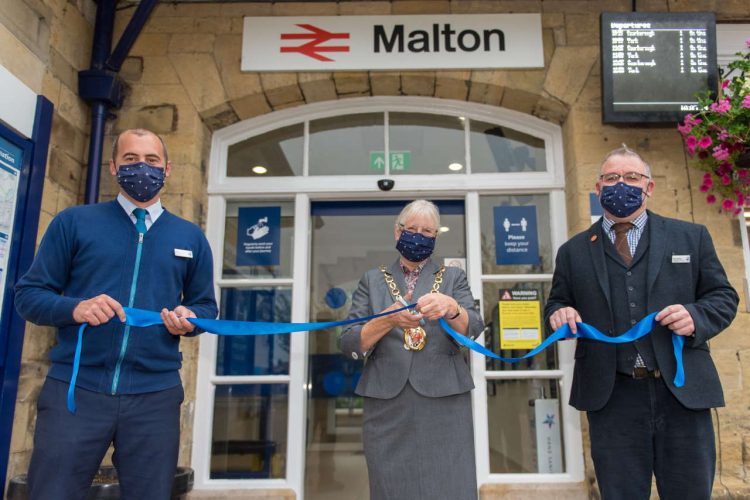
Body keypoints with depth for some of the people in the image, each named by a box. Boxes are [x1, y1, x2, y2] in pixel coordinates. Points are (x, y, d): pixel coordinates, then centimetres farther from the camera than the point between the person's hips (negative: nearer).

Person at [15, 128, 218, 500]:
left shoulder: (190, 237, 11)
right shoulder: (73, 222, 5)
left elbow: (206, 305, 15)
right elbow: (28, 293, 4)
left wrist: (189, 318, -8)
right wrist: (74, 308, -17)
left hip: (156, 395, 2)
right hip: (74, 389, -1)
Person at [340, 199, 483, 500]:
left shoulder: (453, 278, 10)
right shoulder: (372, 280, 9)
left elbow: (473, 329, -5)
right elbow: (349, 345, 0)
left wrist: (451, 308, -26)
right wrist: (388, 320, -18)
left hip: (444, 403, 0)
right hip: (386, 407, 1)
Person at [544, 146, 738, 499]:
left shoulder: (691, 237, 10)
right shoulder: (574, 251, 9)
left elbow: (723, 297, 10)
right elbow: (556, 305, 13)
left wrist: (696, 317, -12)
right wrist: (559, 314, -11)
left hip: (683, 392, 1)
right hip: (611, 398, 0)